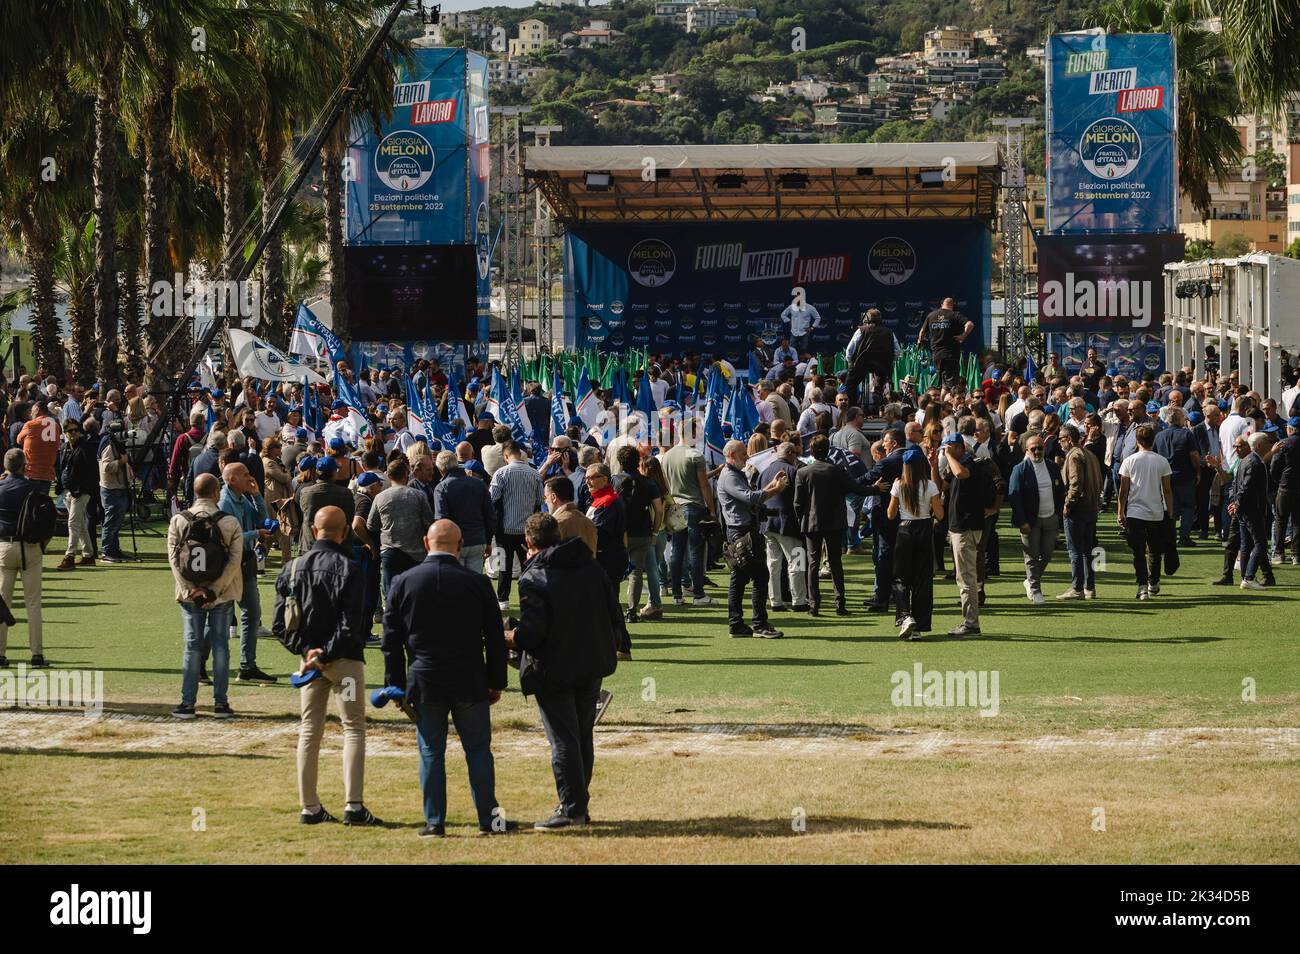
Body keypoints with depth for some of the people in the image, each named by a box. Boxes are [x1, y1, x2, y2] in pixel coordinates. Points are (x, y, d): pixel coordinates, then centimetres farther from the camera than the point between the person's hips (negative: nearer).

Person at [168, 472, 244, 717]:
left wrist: (192, 590, -11)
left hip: (189, 595, 1)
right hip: (222, 596, -1)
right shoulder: (230, 522, -6)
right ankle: (220, 702, 7)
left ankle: (188, 703, 5)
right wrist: (214, 591, -12)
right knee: (220, 645, 7)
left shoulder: (178, 521, -2)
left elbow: (174, 559, -7)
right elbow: (234, 560, -11)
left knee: (192, 646, 7)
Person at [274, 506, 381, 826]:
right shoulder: (349, 569, -11)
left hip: (309, 658, 4)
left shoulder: (293, 569, 3)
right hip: (344, 659, -4)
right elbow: (351, 624, -18)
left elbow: (279, 623, 0)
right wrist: (326, 656, -13)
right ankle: (353, 805, -8)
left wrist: (306, 650, -5)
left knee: (309, 730, 11)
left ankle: (310, 807, 10)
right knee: (353, 728, 1)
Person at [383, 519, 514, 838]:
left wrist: (396, 685, 9)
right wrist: (496, 682, 10)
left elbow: (392, 640, 3)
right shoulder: (477, 583, -4)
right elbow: (495, 639, 1)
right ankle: (489, 818, 9)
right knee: (478, 750, 7)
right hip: (469, 683, -1)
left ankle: (434, 821, 5)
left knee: (431, 752, 6)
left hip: (424, 683, 1)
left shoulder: (403, 583, -1)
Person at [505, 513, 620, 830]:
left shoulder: (534, 578, -15)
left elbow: (531, 633, -21)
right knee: (583, 737, 15)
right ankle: (580, 805, 21)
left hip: (554, 671, -6)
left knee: (563, 740, -1)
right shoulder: (590, 567, 5)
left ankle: (572, 809, -1)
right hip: (591, 666, 7)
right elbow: (613, 613, 8)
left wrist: (506, 637, -4)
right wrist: (606, 647, 22)